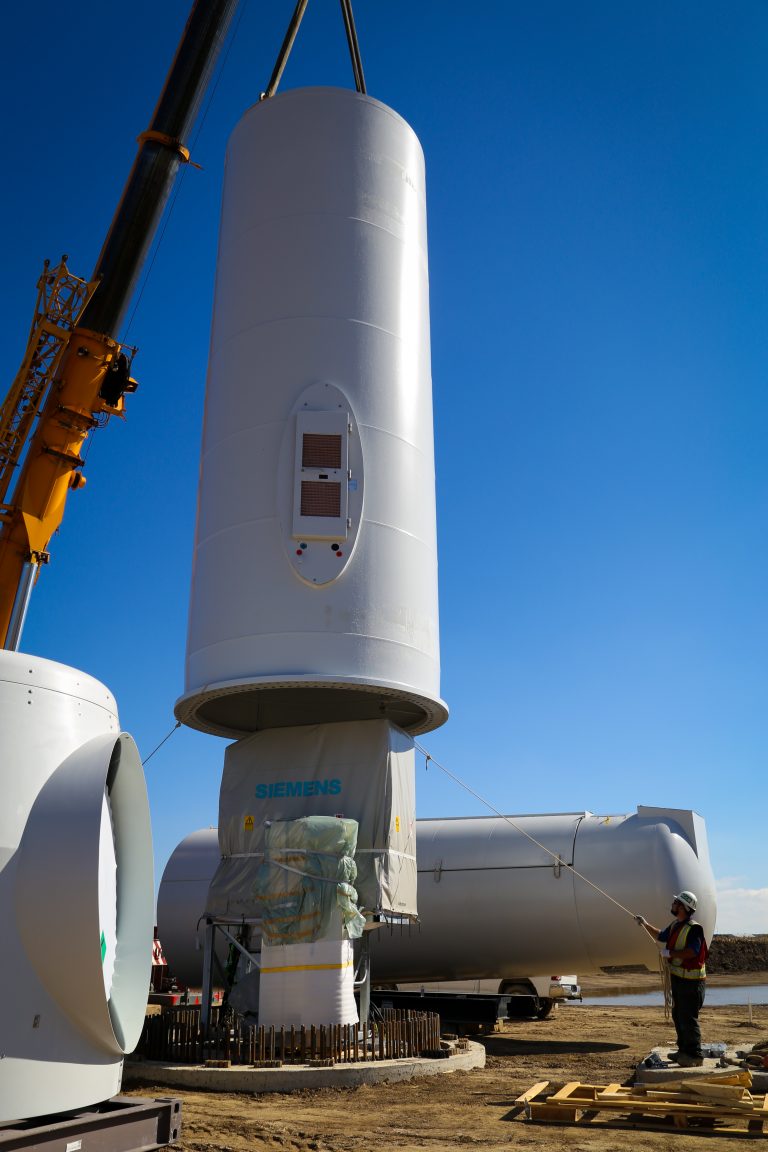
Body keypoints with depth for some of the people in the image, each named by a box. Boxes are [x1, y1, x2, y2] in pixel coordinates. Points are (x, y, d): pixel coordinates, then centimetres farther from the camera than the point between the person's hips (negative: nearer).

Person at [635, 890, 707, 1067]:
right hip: (677, 978, 10)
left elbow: (692, 951, -28)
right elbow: (661, 936, 28)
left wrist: (670, 953, -21)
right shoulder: (675, 925, 12)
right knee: (678, 1016, 17)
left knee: (688, 1019, -7)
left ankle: (695, 1056, -1)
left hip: (691, 981, -10)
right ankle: (684, 1051, 27)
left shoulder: (694, 928, -18)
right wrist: (646, 925, 21)